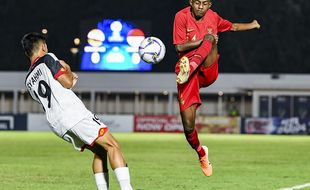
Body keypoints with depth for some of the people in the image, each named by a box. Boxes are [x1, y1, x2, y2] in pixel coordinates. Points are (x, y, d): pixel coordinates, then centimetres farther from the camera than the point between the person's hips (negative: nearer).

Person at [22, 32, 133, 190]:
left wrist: (71, 80, 35)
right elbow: (67, 82, -4)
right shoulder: (47, 59, 1)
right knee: (112, 146, -10)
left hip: (57, 125, 8)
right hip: (74, 115, -8)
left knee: (100, 151, 17)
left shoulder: (29, 81, 21)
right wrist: (67, 69, 16)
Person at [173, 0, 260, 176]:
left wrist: (254, 25, 30)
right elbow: (179, 47, -9)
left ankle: (189, 69, -49)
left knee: (211, 38, -27)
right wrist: (202, 41, -18)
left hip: (208, 70, 2)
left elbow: (233, 27, 30)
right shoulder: (182, 16, -2)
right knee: (188, 127, -10)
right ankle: (201, 153, 20)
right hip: (187, 76, -2)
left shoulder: (213, 17, 10)